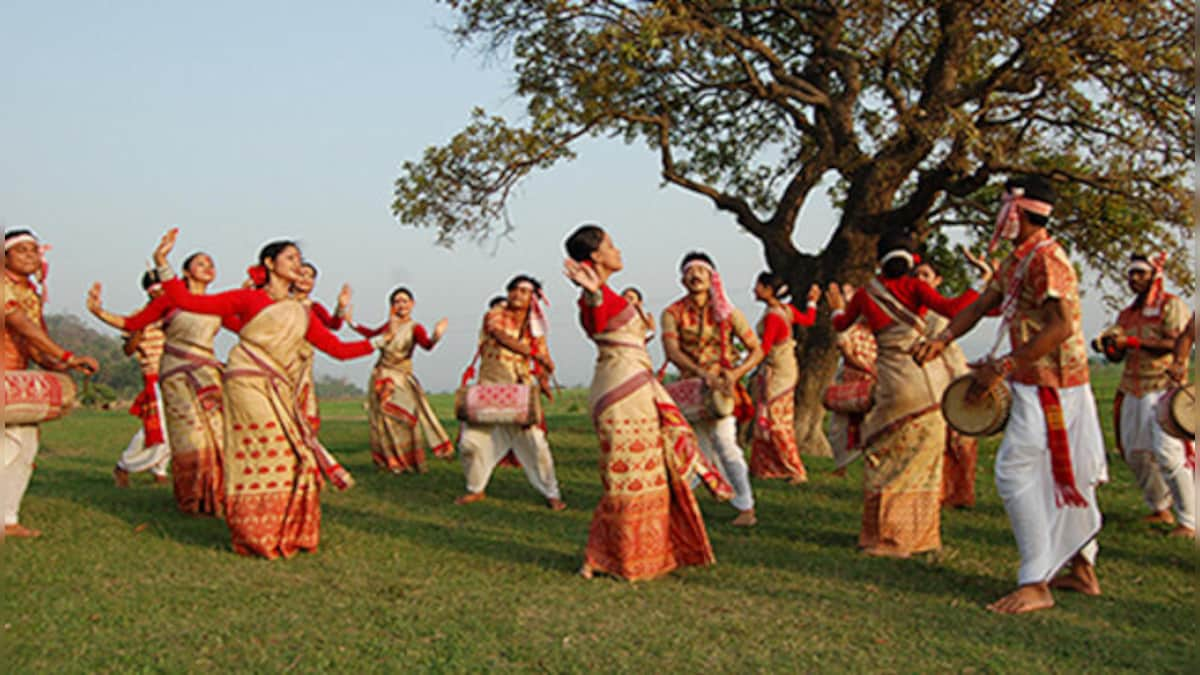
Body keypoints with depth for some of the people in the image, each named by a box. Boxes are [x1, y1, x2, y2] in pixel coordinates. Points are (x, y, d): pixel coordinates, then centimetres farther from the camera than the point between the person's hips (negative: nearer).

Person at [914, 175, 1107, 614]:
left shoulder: (1045, 259, -18)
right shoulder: (1016, 262, 13)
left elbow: (1062, 326, -27)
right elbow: (982, 304, 13)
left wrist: (1002, 367, -28)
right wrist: (941, 340, -3)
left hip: (1049, 385, -10)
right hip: (1041, 383, 10)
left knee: (1016, 471, -11)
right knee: (1063, 475, 15)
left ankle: (1036, 584, -8)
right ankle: (1082, 570, 26)